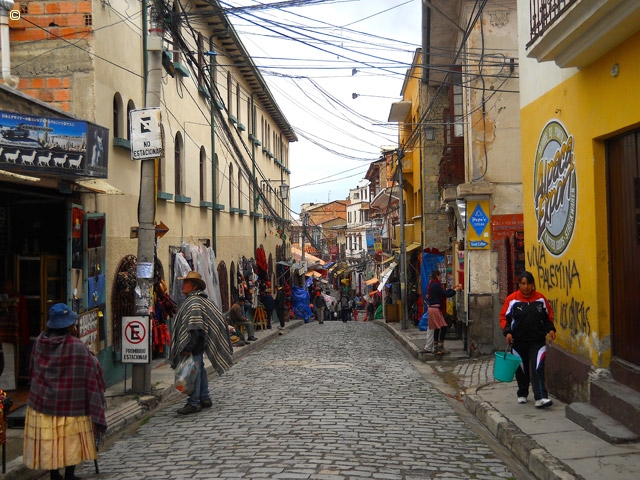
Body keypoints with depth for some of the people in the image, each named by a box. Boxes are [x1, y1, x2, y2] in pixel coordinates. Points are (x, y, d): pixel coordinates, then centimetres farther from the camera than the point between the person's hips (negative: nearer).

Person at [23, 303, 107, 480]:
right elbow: (91, 372, -14)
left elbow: (32, 369, 12)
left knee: (48, 439, 12)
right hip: (70, 402, -4)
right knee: (71, 439, 8)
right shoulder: (76, 346, -18)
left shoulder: (40, 341, -2)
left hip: (42, 399, 5)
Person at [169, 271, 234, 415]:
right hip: (197, 345, 11)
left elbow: (194, 328, -25)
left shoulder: (194, 302, -19)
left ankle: (193, 403, 0)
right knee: (199, 370, 17)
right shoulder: (192, 300, 15)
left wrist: (188, 347, -25)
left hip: (194, 344, -11)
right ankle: (204, 399, 26)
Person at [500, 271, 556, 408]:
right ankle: (522, 394, 30)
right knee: (521, 370, 12)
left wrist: (550, 329, -3)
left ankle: (540, 397, -15)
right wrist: (507, 332, -12)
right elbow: (504, 317, 1)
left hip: (537, 341, 0)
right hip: (518, 341, 0)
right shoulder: (512, 299, -4)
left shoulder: (540, 299, 1)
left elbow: (548, 315, 12)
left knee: (538, 368, -11)